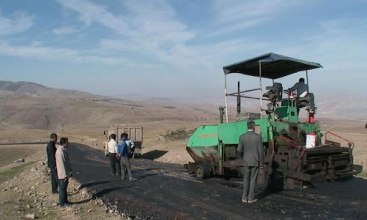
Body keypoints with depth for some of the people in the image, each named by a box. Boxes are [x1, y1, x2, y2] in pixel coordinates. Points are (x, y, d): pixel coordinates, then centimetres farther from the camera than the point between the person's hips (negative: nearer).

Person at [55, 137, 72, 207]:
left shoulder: (64, 150, 6)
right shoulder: (60, 152, -25)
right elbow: (61, 164, -25)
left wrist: (70, 170, 19)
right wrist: (65, 175, -22)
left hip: (66, 173, 10)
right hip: (63, 174, -10)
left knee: (65, 187, 19)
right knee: (62, 188, 3)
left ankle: (65, 200, 31)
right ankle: (62, 203, 15)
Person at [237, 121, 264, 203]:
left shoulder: (242, 137, -4)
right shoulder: (258, 137, -10)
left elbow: (239, 150, -3)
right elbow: (261, 151, -10)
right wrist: (261, 163, -1)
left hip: (246, 161, 2)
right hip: (255, 161, -2)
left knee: (246, 179, 11)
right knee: (253, 180, 5)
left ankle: (244, 197, 11)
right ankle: (251, 198, 8)